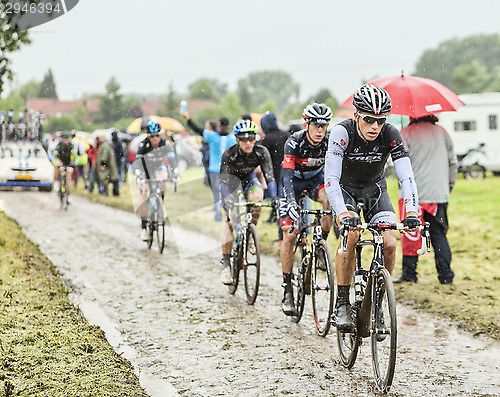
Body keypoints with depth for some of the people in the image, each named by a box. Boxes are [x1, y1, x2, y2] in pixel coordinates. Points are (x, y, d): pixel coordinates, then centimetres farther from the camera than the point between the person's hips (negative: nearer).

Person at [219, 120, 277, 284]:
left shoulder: (261, 152, -26)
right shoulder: (229, 154, -30)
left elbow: (269, 177, -27)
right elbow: (224, 181, -32)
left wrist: (275, 199, -41)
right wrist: (228, 204, -45)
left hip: (249, 179, 2)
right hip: (231, 181, -2)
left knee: (257, 197, -32)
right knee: (230, 219, -18)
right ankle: (226, 264, -12)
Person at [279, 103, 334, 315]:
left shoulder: (330, 142, -23)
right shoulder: (294, 142, -30)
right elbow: (287, 175, -38)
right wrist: (292, 202, -53)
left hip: (315, 178, 2)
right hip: (293, 181, -2)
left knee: (330, 199, -33)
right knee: (290, 234, -11)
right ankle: (287, 289, -3)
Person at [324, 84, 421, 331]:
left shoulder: (390, 135, -23)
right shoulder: (342, 132, -29)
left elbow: (406, 176, -27)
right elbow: (331, 178, -35)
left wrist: (411, 211, -44)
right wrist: (342, 213, -50)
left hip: (374, 189, 2)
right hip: (344, 188, -2)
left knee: (389, 243, -18)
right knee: (350, 234, -29)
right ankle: (342, 304, -19)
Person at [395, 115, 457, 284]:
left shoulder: (406, 133, -3)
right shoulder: (442, 132, 9)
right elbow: (453, 162, 11)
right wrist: (449, 186, 20)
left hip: (414, 194, -3)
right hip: (440, 194, 4)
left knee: (410, 235, 4)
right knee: (439, 234, 10)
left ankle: (409, 273, 6)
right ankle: (445, 275, 7)